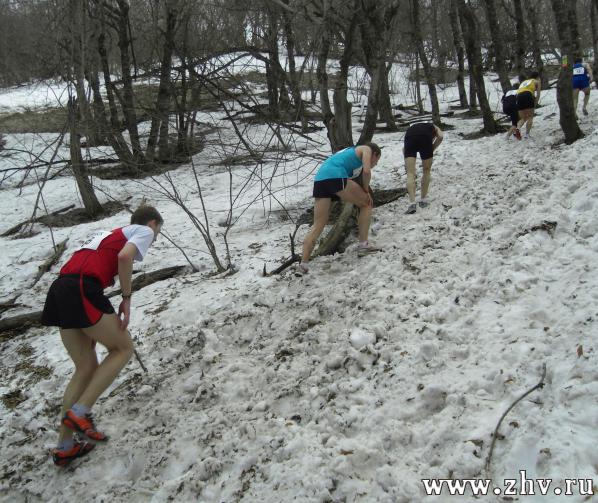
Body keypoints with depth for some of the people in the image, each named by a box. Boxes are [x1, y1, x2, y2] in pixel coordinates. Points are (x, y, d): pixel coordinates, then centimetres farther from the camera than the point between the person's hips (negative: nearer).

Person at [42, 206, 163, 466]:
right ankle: (79, 412, 0)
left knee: (86, 368, 14)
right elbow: (125, 256, -12)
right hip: (82, 290, -8)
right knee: (123, 348, 9)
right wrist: (127, 299, -5)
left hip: (60, 288, 8)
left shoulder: (114, 233, 33)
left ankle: (64, 447, 18)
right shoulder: (144, 231, 10)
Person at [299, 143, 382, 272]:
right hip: (335, 177, -7)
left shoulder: (349, 152, 40)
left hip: (319, 180, 7)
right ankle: (363, 245, 9)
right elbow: (366, 171, 0)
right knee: (367, 204, 13)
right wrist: (366, 190, 14)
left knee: (318, 225, 6)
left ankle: (303, 263, -4)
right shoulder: (366, 149, 18)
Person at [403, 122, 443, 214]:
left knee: (410, 174, -1)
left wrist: (407, 163, 29)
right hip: (425, 137, -1)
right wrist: (431, 150, 19)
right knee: (427, 171, 18)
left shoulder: (413, 127, 42)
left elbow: (404, 149, 27)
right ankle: (423, 200, 22)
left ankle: (412, 203, -13)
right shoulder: (434, 127, 36)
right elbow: (440, 137, 11)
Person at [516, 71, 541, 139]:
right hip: (527, 95, -4)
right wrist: (535, 105, 11)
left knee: (523, 118, 11)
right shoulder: (537, 82, 23)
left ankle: (518, 128, -18)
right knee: (530, 117, 2)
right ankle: (527, 134, -13)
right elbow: (538, 95, 11)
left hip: (519, 96, 4)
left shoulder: (524, 82, 37)